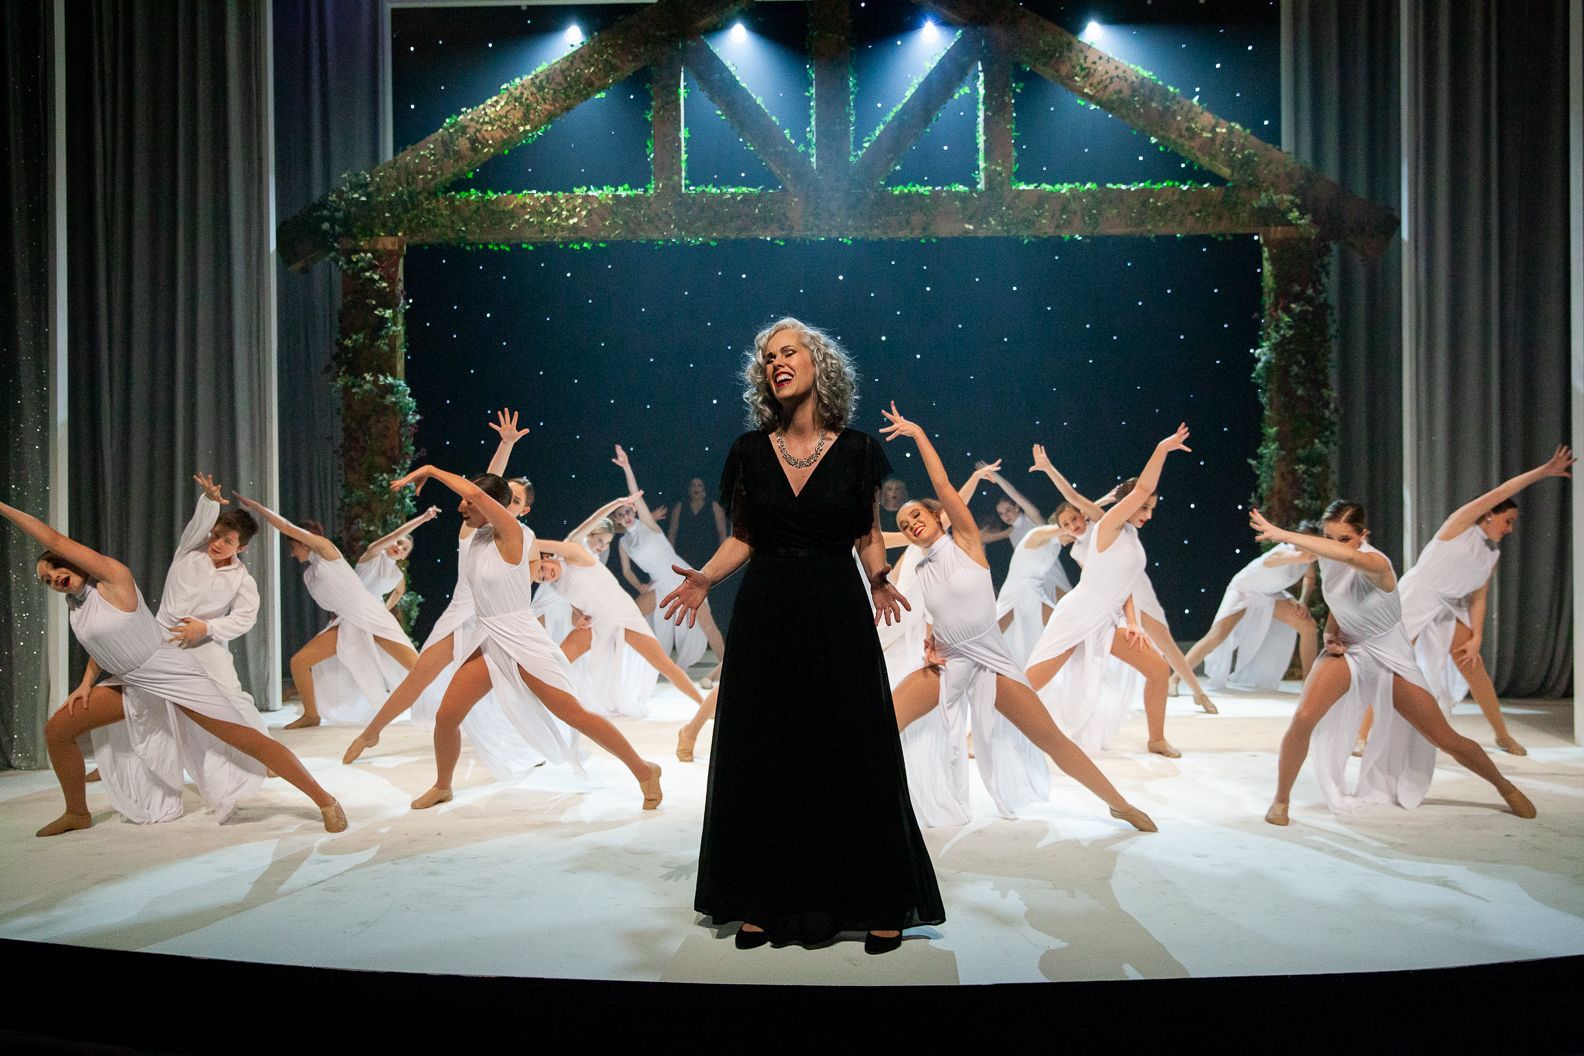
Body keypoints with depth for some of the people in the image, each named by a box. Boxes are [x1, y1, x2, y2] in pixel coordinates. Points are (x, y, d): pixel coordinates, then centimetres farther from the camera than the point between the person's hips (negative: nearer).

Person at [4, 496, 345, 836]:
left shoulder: (113, 578, -16)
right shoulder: (76, 603, 7)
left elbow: (54, 540, -20)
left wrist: (5, 508, -13)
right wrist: (87, 683, 6)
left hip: (174, 676, -8)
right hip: (133, 685, 9)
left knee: (249, 740, -13)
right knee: (56, 730, 7)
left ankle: (325, 802, -9)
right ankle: (77, 814, 26)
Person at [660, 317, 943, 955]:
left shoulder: (856, 451, 1)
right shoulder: (750, 451, 5)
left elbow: (868, 536, 7)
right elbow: (740, 539, 10)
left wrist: (879, 581, -12)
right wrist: (704, 579, -6)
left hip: (837, 615, -2)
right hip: (765, 616, 2)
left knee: (854, 755, 0)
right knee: (762, 756, 4)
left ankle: (879, 905, 11)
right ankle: (764, 902, 16)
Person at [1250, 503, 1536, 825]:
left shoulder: (1376, 563, -29)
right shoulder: (1327, 559, -8)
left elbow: (1349, 556, -56)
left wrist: (1282, 534, -60)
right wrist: (1330, 634, -8)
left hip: (1390, 659, -3)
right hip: (1347, 651, 4)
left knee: (1446, 739, 4)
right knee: (1303, 718, -23)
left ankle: (1505, 787, 34)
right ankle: (1280, 800, -7)